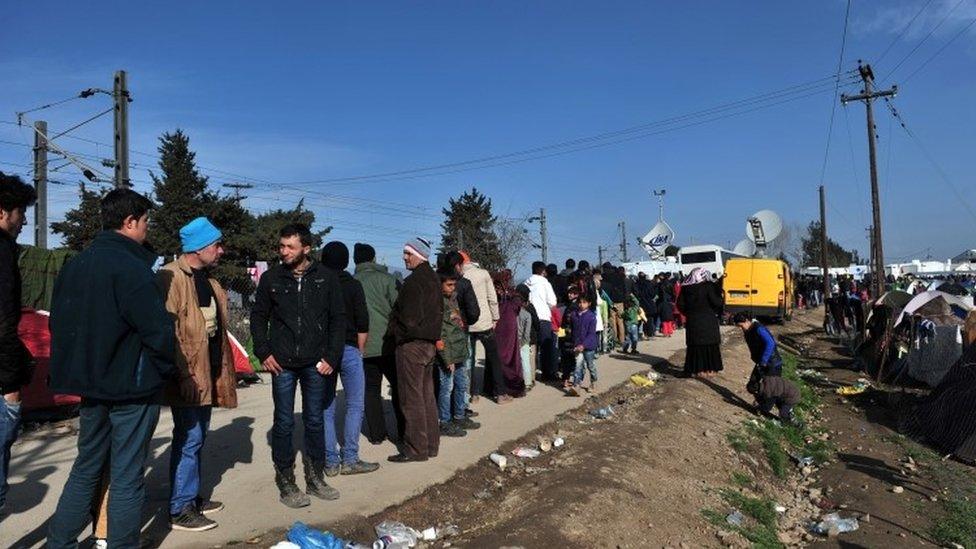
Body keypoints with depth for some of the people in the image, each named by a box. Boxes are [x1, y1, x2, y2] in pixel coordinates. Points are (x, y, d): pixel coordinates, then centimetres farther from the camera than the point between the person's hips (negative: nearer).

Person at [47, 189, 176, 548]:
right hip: (133, 388, -8)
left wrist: (81, 367, 18)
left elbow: (59, 323, 14)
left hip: (91, 384, 8)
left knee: (86, 468, 21)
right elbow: (158, 329, -22)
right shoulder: (130, 267, -18)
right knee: (127, 477, 4)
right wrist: (165, 367, -4)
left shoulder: (74, 266, 8)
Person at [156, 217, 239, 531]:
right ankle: (179, 511, 7)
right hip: (188, 378, -9)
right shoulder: (171, 277, -14)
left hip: (208, 374, 9)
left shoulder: (207, 279, 14)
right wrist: (183, 374, -22)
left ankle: (192, 497, 29)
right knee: (189, 439, -4)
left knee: (198, 437, 16)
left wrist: (223, 369, 16)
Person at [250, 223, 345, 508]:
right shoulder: (271, 278, 1)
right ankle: (286, 484, 17)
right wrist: (263, 352, -2)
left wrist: (331, 357, -4)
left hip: (315, 364, 1)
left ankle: (315, 479, 23)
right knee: (284, 423, 5)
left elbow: (338, 319, 2)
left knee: (315, 421, 10)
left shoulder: (326, 278, -1)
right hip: (282, 363, 0)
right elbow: (258, 317, 8)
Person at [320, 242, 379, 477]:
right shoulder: (353, 285, -4)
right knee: (355, 405, 6)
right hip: (348, 349, -3)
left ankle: (331, 462, 12)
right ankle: (349, 459, 5)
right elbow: (363, 324, -6)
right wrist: (360, 350, 6)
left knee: (326, 408, 9)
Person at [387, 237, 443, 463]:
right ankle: (431, 444, 22)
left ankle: (416, 448, 4)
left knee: (412, 398, -2)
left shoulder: (414, 281, -17)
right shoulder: (433, 278, 13)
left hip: (411, 344, -10)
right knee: (427, 395, 15)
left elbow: (408, 318, -20)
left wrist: (396, 334, -4)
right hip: (429, 343, 10)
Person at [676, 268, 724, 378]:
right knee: (710, 345, 8)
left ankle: (695, 370, 9)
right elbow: (717, 302, -15)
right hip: (708, 321, -3)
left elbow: (680, 305, 1)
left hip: (692, 321, 3)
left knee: (694, 346, 8)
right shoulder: (709, 286, -10)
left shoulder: (685, 288, 0)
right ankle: (709, 369, 11)